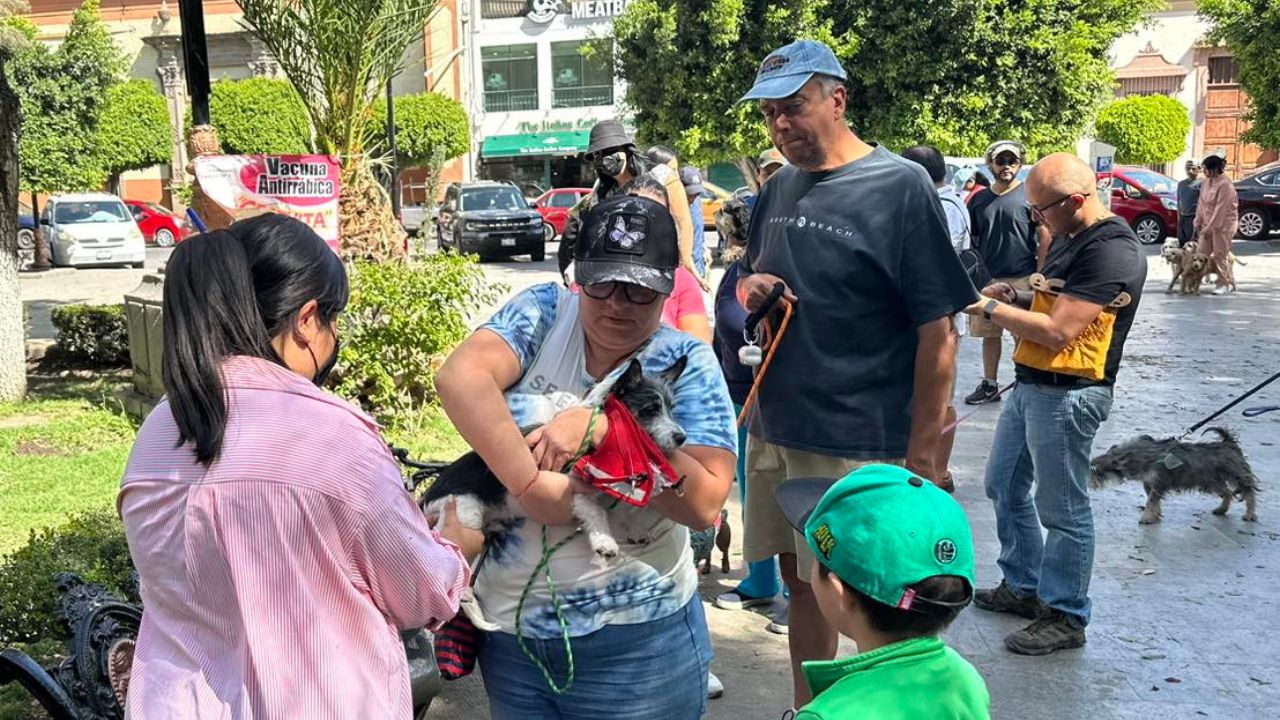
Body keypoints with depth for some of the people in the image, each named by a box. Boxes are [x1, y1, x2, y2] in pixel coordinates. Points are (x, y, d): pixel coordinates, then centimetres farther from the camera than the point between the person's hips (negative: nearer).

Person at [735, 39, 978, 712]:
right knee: (800, 579, 17)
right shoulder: (776, 190, 8)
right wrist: (751, 288, -3)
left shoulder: (899, 187, -11)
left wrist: (920, 455, -14)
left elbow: (938, 333, -12)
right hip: (773, 428, 6)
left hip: (857, 442, -6)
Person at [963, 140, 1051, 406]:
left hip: (1021, 280, -4)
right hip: (987, 279, 4)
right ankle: (989, 385, 21)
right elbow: (971, 239, 16)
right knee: (989, 333, 10)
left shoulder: (1030, 195, -3)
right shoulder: (979, 199, 10)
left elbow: (1045, 239, -4)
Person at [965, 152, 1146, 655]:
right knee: (1004, 486, 19)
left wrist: (991, 307, -15)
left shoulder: (1112, 251, -21)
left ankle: (1065, 617, 16)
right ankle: (1022, 586, 34)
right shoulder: (1068, 238, 12)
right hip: (1031, 384, 10)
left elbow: (1056, 331, -25)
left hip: (1067, 394, -10)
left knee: (1062, 510, 1)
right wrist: (1013, 296, 3)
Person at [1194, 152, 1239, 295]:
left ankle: (1225, 283, 7)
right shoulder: (1205, 182, 6)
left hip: (1224, 223, -8)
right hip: (1208, 223, 8)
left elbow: (1220, 209, -21)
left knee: (1220, 254, -5)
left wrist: (1209, 228, -20)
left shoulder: (1225, 185, -19)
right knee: (1203, 252, 5)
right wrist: (1199, 222, 7)